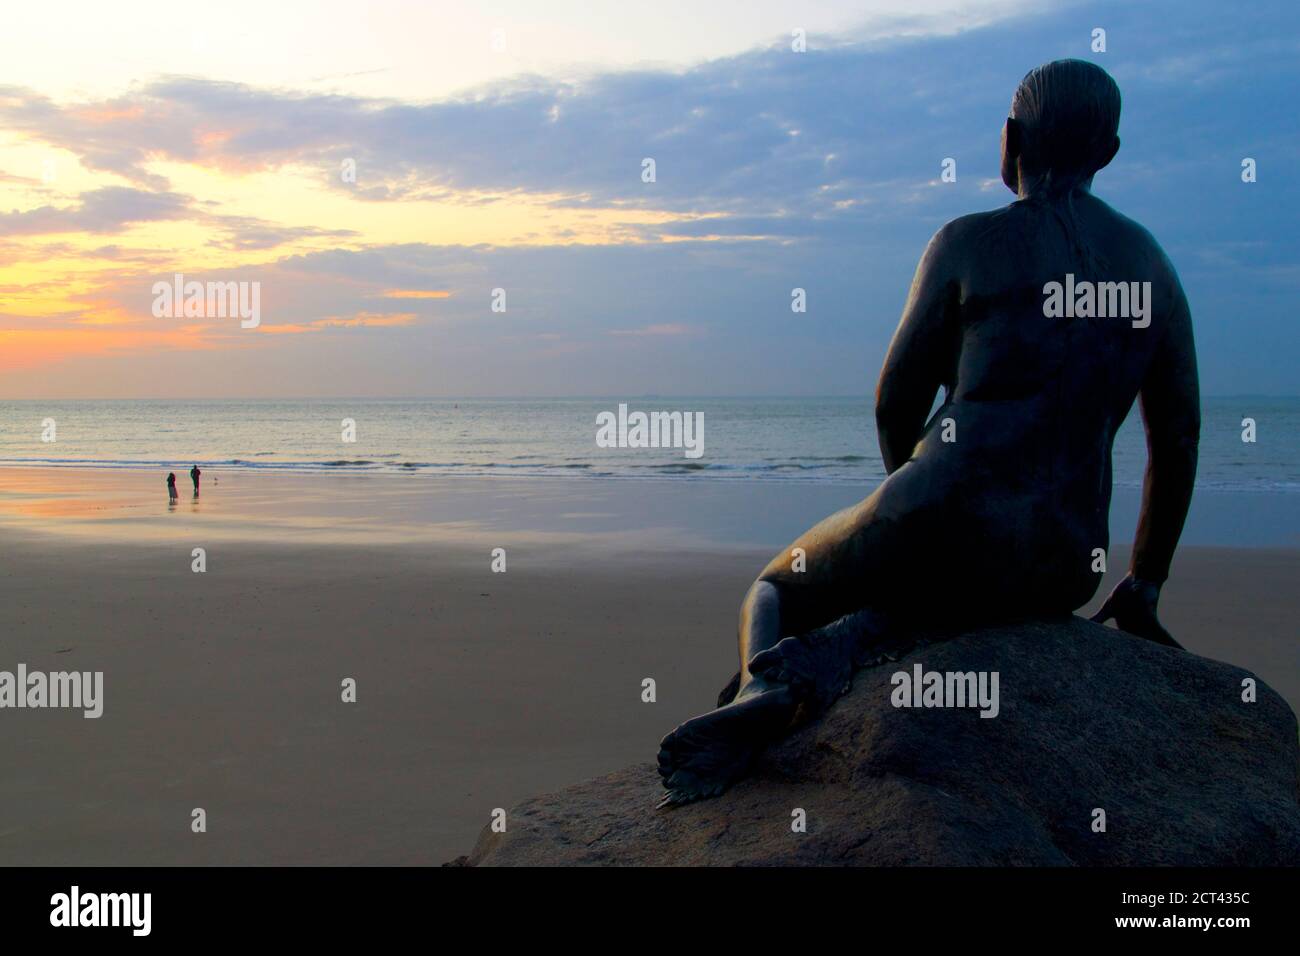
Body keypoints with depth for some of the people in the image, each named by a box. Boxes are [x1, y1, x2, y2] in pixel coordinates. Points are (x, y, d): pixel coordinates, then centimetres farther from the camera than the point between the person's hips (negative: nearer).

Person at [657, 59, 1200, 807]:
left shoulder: (969, 243, 1)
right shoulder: (1152, 265, 14)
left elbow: (896, 406, 5)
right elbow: (1179, 441, 16)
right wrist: (1143, 591, 24)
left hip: (944, 521, -4)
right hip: (1060, 575, 4)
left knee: (775, 594, 24)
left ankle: (764, 687, -13)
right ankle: (845, 645, -4)